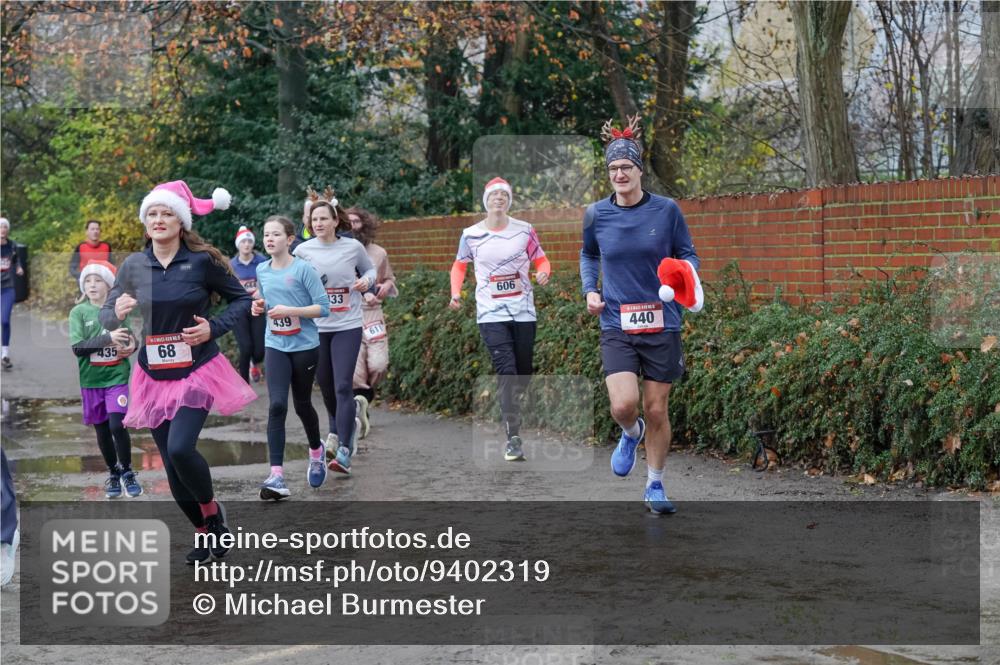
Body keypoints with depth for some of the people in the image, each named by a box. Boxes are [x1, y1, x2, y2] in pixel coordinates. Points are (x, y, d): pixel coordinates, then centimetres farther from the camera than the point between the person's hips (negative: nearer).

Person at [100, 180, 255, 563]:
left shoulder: (202, 261, -9)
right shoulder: (133, 266, -1)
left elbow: (243, 299, 1)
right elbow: (106, 316, 6)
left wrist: (214, 328, -14)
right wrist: (117, 313, -17)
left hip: (197, 370, -4)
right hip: (155, 374, 4)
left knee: (180, 448, -22)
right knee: (171, 464, 6)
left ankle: (213, 511, 6)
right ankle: (203, 531, 28)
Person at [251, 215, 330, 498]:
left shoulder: (303, 269, -10)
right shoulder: (262, 270, 6)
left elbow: (323, 307, -12)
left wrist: (289, 311, -21)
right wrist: (260, 308, -1)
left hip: (305, 347, -3)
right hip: (276, 347, 3)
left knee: (302, 404, 12)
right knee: (277, 405, -13)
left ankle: (316, 451, 44)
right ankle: (276, 475, -17)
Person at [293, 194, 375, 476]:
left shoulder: (353, 247, -1)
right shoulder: (303, 250, -1)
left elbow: (370, 269, 16)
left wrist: (367, 280, -5)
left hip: (347, 326, -2)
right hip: (315, 325, 2)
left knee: (343, 386, -12)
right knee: (325, 385, 13)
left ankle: (344, 451, -12)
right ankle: (345, 426, 42)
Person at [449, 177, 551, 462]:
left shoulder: (524, 230, 2)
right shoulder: (471, 235, 2)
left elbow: (541, 259, 9)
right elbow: (459, 265, 16)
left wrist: (544, 272, -14)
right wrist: (456, 292, 0)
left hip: (523, 310, 2)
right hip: (491, 313, -2)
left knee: (524, 371, 9)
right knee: (506, 370, -14)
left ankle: (511, 413, 35)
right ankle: (513, 438, -17)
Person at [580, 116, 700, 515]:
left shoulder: (667, 210, -3)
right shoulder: (596, 215, 1)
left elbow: (687, 254, 8)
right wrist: (590, 290, 4)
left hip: (661, 324, 0)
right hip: (616, 325, 0)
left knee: (657, 410, 4)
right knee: (624, 404, -16)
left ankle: (655, 486, 22)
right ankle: (631, 434, 22)